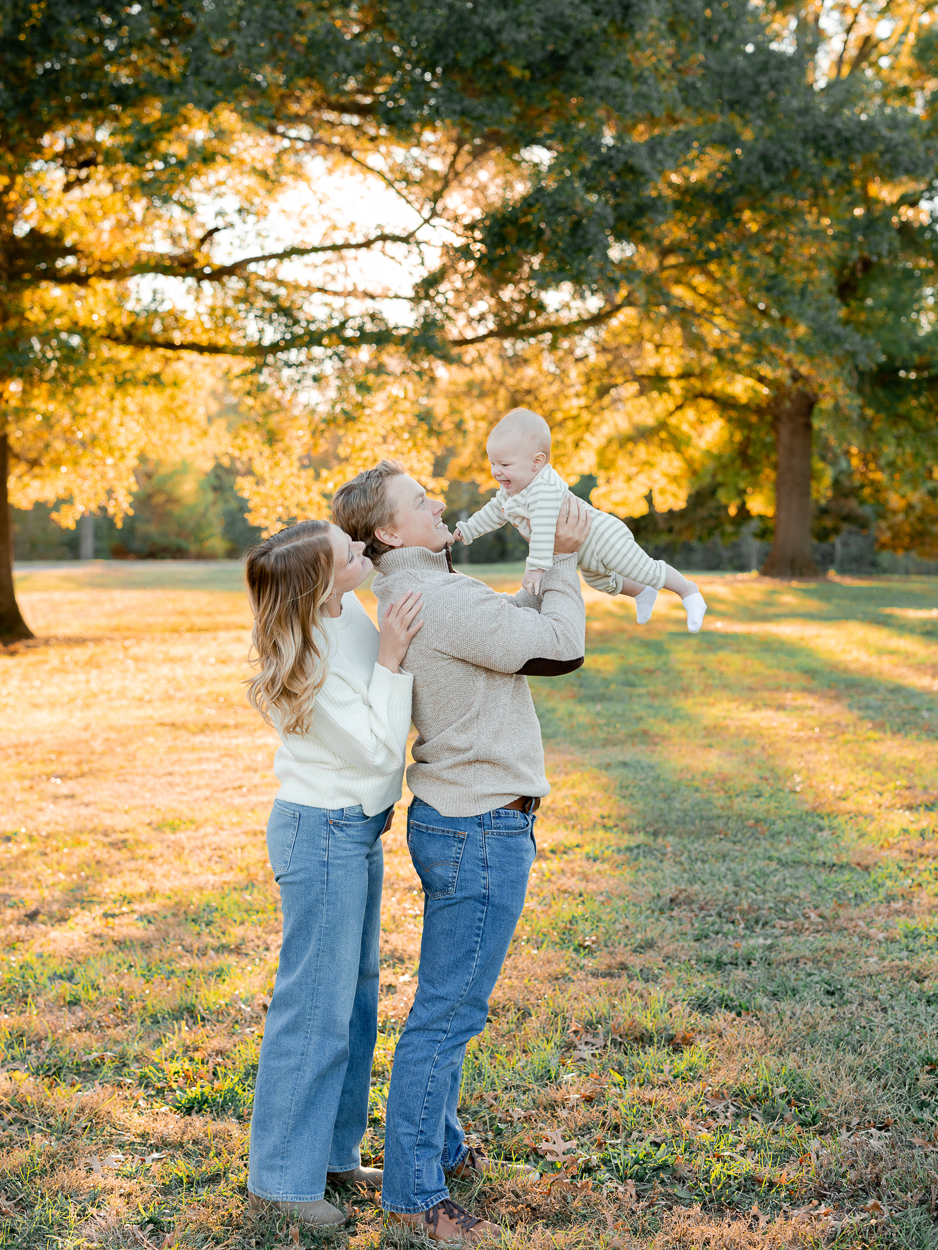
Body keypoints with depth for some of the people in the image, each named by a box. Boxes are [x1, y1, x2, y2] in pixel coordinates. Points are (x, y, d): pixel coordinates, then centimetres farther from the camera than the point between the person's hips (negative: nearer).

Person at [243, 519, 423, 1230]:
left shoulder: (345, 612, -3)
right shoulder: (312, 670, -27)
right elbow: (377, 748, -20)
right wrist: (390, 659, -24)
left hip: (356, 830, 9)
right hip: (323, 834, -9)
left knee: (356, 996, 18)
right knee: (316, 1006, -1)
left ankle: (331, 1152, 32)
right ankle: (281, 1176, 14)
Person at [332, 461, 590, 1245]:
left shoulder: (413, 595, 11)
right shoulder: (441, 601, -21)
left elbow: (523, 621, 18)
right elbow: (561, 649, -14)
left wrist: (557, 564, 8)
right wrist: (565, 561, -3)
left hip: (457, 821, 10)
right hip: (480, 831, -10)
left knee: (449, 1003, 21)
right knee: (448, 1012, -2)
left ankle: (441, 1149, 36)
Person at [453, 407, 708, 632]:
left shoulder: (545, 488, -39)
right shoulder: (510, 489, -6)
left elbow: (544, 530, -47)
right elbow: (494, 511, 14)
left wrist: (536, 567, -50)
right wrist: (468, 529, 16)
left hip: (601, 537, -11)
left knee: (647, 571, -2)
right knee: (602, 581, 33)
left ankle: (689, 592, 21)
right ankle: (642, 594, 58)